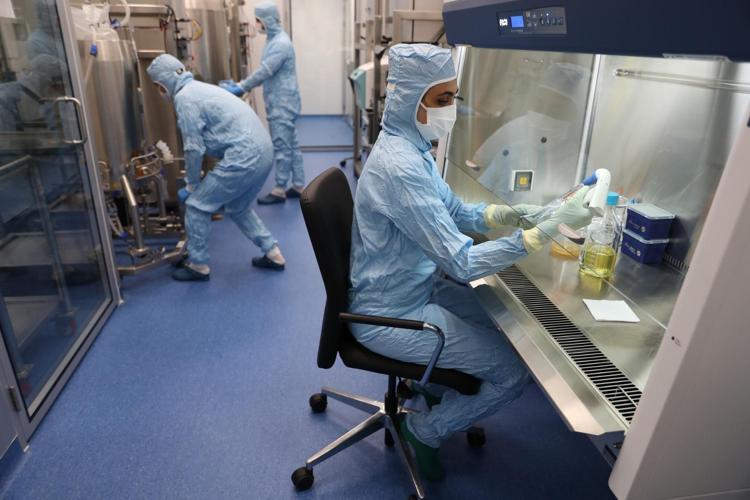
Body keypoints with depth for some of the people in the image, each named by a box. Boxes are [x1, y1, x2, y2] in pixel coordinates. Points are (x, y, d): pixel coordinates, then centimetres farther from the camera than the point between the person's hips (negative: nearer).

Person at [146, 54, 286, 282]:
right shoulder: (198, 88, 22)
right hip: (263, 152, 9)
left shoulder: (184, 98, -6)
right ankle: (273, 254, 28)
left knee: (196, 206, 6)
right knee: (237, 208, 27)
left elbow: (194, 148, -7)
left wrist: (191, 185, 8)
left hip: (244, 156, -9)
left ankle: (198, 265, 18)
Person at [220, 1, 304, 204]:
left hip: (283, 105, -10)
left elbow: (264, 72, -21)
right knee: (291, 145, 12)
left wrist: (239, 89, -16)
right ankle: (299, 186, 18)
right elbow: (265, 73, 17)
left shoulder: (281, 43, -17)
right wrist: (240, 84, 8)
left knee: (282, 147, -3)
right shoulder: (274, 40, 15)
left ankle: (280, 190, 4)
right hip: (280, 104, 10)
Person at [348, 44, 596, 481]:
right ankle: (426, 430, 17)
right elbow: (463, 263, -30)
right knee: (514, 370, -5)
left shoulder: (410, 146, 1)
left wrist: (512, 213, -8)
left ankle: (432, 383, 34)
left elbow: (456, 214, 8)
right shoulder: (400, 167, -30)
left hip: (414, 287, 9)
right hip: (392, 313, -9)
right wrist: (549, 229, -29)